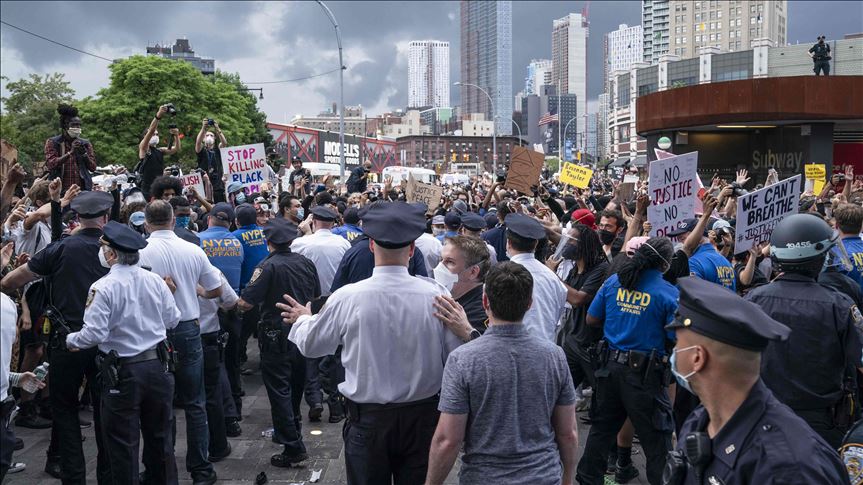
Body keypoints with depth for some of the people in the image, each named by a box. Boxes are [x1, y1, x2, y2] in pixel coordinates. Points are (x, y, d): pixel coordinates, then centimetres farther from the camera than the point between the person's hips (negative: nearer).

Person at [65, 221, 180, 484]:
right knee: (159, 435, 20)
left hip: (122, 373, -5)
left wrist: (71, 340, 1)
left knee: (123, 442, 8)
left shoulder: (103, 287, -16)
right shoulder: (155, 280, -3)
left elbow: (95, 334, -19)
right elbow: (172, 319, 3)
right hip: (157, 366, 5)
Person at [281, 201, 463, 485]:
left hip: (368, 418, 0)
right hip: (422, 417, 1)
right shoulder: (435, 294, -17)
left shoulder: (347, 297, -16)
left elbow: (311, 345, 1)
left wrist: (302, 320, 23)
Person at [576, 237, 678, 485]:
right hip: (644, 372, -5)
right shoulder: (670, 294, -12)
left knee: (602, 427, 18)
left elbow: (591, 319, 8)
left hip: (610, 365, 5)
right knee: (656, 437, 6)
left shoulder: (613, 281, 0)